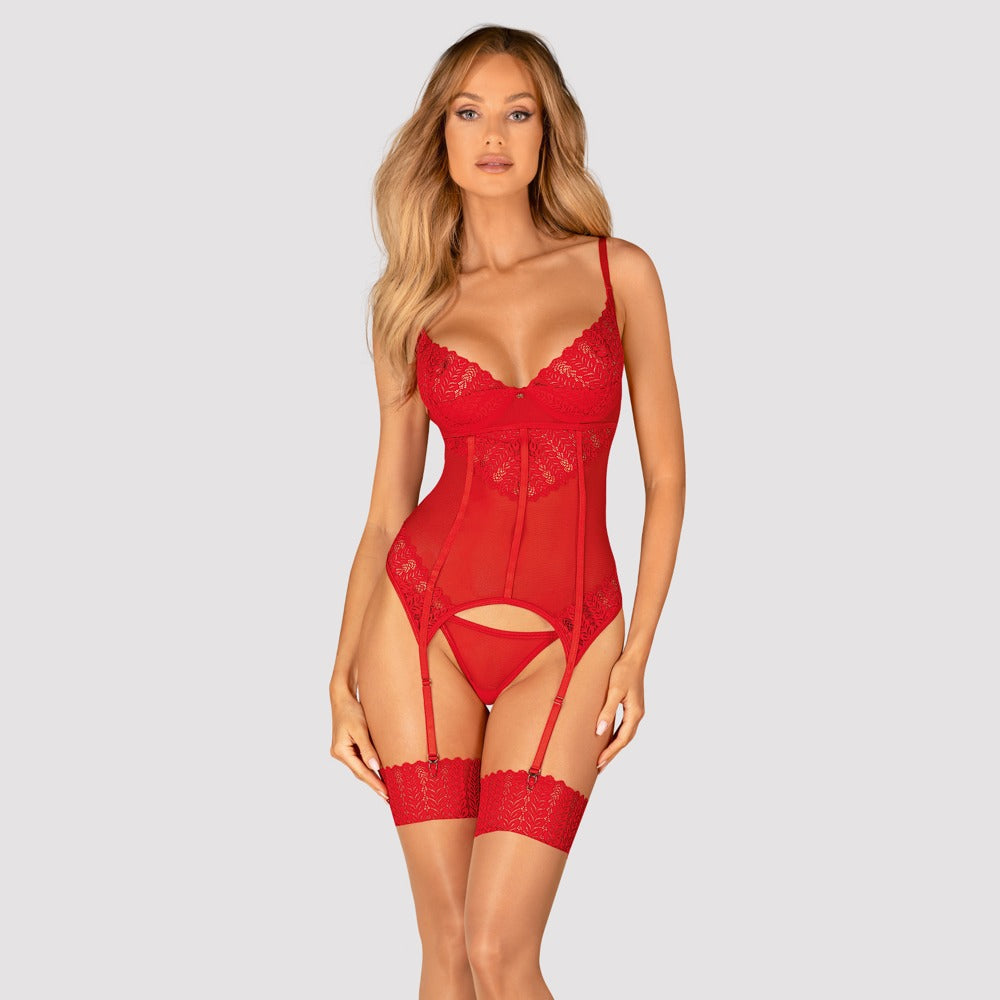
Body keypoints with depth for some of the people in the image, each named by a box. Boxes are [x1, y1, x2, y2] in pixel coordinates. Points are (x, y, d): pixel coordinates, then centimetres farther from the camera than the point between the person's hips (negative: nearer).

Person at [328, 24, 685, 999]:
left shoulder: (619, 273, 2)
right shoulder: (413, 305, 6)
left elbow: (665, 479, 4)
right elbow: (386, 508, 8)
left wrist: (634, 653, -2)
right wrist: (344, 676, 2)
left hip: (563, 644, -1)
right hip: (421, 620, 1)